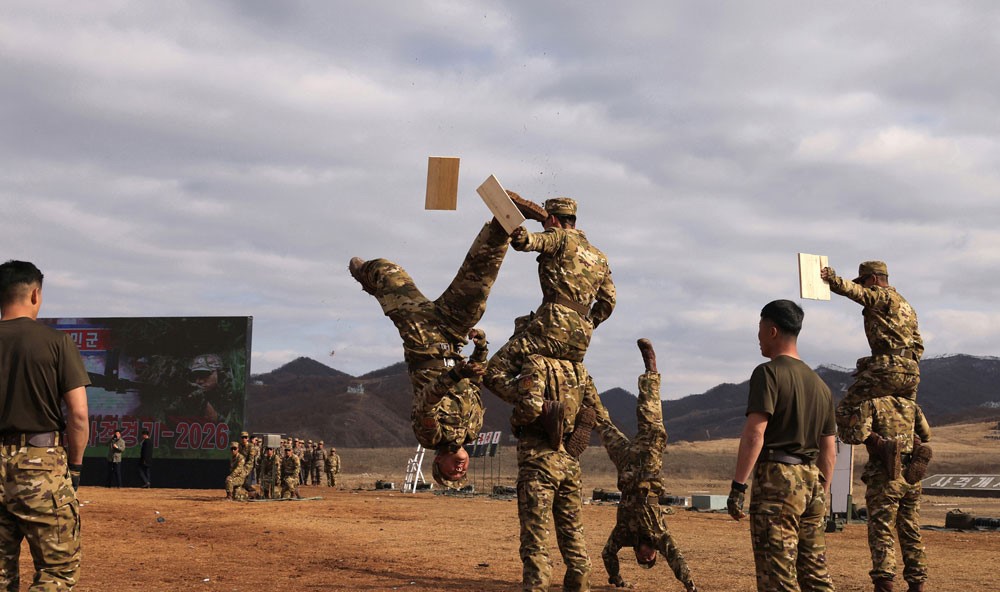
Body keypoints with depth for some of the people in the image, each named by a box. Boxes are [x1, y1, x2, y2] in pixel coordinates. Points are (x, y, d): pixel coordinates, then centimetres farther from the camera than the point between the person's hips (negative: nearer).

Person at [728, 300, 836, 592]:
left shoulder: (769, 372, -7)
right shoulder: (819, 383, 18)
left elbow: (754, 434, -17)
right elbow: (829, 451, 19)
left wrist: (738, 486, -17)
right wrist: (822, 496, 24)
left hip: (777, 478, -8)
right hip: (812, 480, 8)